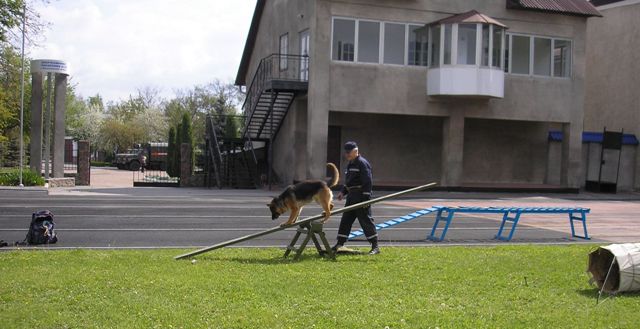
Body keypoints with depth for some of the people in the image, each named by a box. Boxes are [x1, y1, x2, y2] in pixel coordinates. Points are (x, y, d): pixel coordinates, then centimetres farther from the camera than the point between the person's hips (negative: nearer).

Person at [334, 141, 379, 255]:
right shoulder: (350, 164, 17)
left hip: (361, 197, -9)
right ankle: (339, 244, 17)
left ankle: (375, 247, 1)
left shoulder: (362, 163, -12)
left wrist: (366, 198, -22)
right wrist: (343, 192, 12)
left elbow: (368, 181, -18)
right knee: (345, 220, 10)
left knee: (366, 221, -6)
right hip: (351, 197, 9)